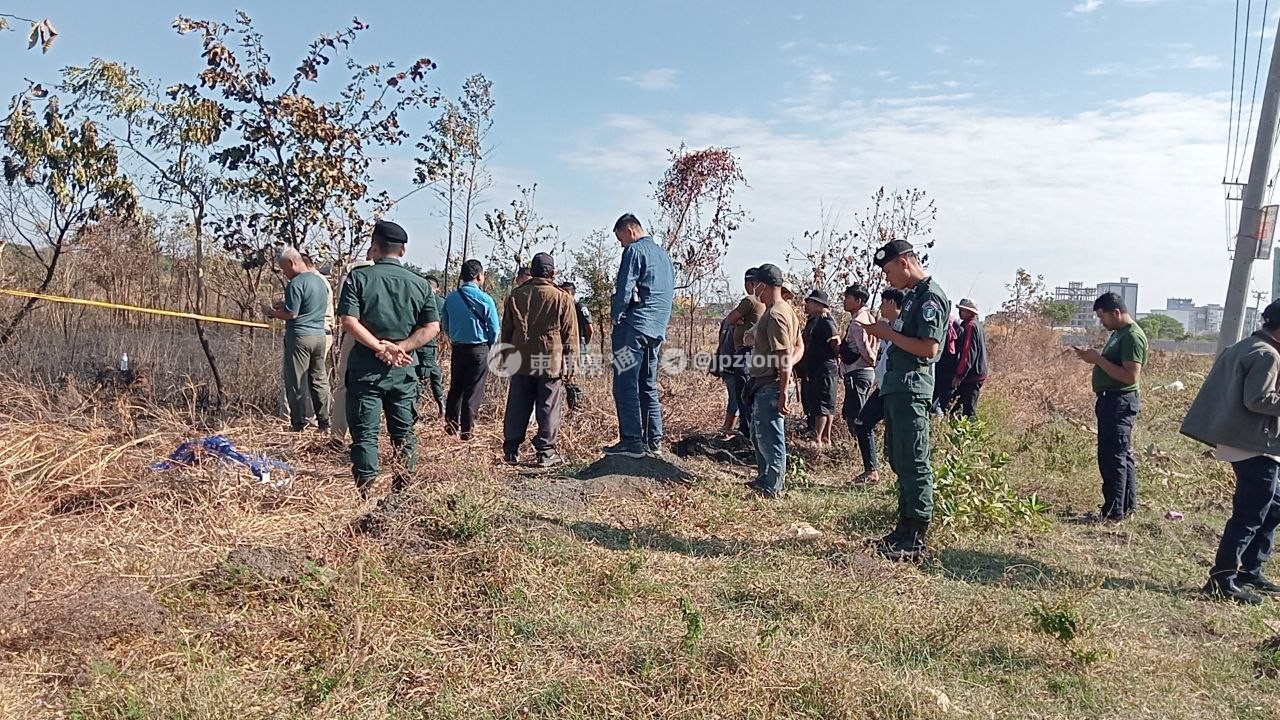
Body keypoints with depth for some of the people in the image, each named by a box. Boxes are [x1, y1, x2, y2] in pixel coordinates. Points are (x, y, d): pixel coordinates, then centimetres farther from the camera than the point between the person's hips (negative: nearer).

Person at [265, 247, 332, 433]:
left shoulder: (296, 283, -13)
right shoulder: (321, 281, 12)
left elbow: (291, 314, -16)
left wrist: (273, 313, 1)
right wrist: (284, 305, 17)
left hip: (299, 336, -7)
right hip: (320, 335, 7)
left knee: (296, 382, 0)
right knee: (320, 380, 11)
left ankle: (298, 424, 3)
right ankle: (324, 423, 13)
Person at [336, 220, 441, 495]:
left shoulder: (358, 277, -3)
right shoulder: (420, 284, 5)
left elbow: (349, 321, -15)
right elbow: (432, 327, -3)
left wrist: (381, 348, -13)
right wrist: (399, 348, -9)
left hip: (366, 369, -2)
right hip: (403, 370, 3)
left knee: (365, 434, 3)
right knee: (404, 433, 14)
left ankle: (366, 494, 2)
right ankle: (404, 492, 20)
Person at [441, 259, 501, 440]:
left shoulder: (451, 298, -1)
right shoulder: (485, 299, -12)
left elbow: (445, 325, 7)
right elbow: (494, 329, -9)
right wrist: (489, 345, 9)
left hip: (458, 349, 4)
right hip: (479, 349, -4)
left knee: (455, 388, 16)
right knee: (473, 391, 4)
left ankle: (451, 425, 19)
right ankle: (466, 430, 7)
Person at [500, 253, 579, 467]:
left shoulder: (515, 296, 7)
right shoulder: (562, 298, -1)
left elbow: (506, 331, 12)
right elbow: (570, 335, 1)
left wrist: (507, 356, 20)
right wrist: (569, 363, 7)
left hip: (521, 361, 3)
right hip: (551, 362, -3)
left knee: (518, 407, 10)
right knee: (549, 408, 2)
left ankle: (511, 450, 13)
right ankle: (546, 452, 3)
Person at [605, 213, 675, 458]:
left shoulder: (635, 251, -6)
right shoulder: (664, 255, 20)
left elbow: (623, 289, -13)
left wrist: (615, 316, 0)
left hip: (634, 327, -8)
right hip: (657, 330, 9)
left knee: (625, 385, -6)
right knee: (648, 386, 13)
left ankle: (632, 441, -8)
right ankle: (654, 440, 13)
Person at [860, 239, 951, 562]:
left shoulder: (930, 296, -11)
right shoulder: (913, 295, 19)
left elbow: (929, 348, -20)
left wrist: (888, 333, -14)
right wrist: (884, 332, 8)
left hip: (912, 389, -10)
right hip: (897, 387, 10)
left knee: (913, 464, -7)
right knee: (899, 460, 14)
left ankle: (916, 541, -2)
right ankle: (904, 529, 24)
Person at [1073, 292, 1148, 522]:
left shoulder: (1133, 336, -17)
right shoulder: (1118, 333, 14)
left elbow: (1131, 376, -24)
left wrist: (1099, 359, -21)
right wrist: (1093, 357, 5)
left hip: (1120, 402, -10)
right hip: (1110, 400, 10)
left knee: (1112, 457, -6)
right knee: (1123, 455, 17)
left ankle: (1113, 512, 0)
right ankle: (1128, 505, 26)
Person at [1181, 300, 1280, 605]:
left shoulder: (1243, 347, 15)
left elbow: (1242, 393, 19)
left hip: (1240, 441, 10)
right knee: (1249, 516, -7)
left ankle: (1249, 571, 24)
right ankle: (1222, 580, -5)